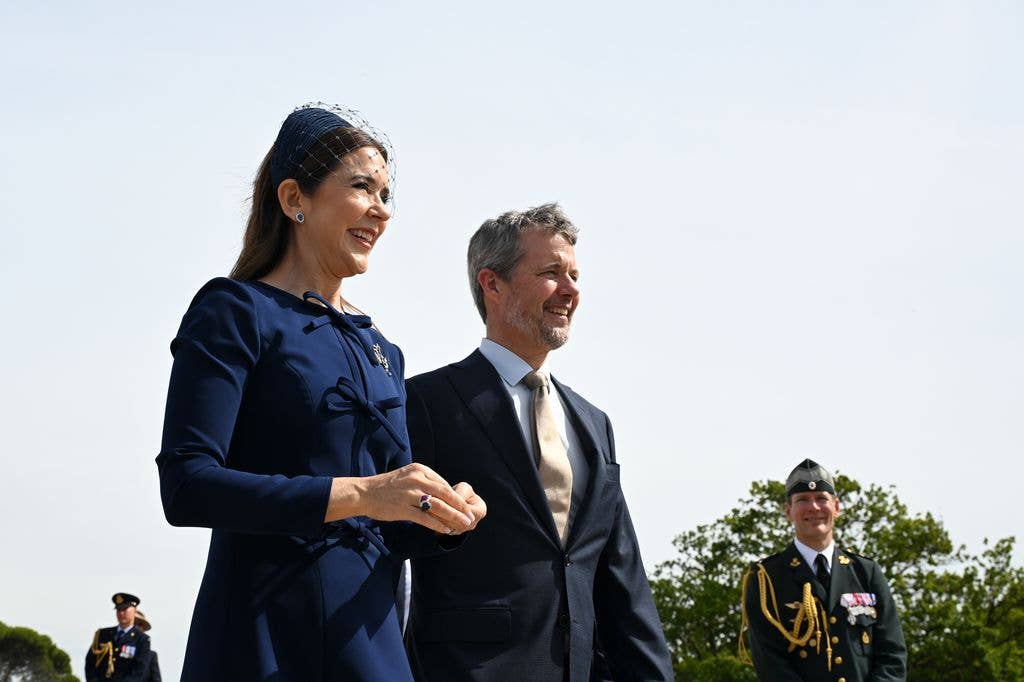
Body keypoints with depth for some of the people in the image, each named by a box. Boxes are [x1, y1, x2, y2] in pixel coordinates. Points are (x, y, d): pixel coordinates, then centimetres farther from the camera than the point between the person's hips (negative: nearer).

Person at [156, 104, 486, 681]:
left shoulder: (382, 352, 15)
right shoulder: (236, 312, -4)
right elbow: (187, 486, -16)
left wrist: (441, 516, -5)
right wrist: (358, 494, -23)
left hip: (371, 633, 6)